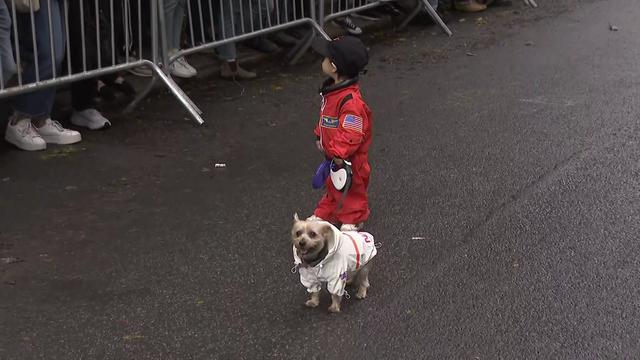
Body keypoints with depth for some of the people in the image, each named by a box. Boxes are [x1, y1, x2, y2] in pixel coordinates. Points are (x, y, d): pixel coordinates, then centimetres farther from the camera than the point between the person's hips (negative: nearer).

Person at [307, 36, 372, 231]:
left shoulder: (351, 101, -35)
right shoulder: (331, 90, -3)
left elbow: (351, 134, -33)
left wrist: (340, 154, -29)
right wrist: (320, 137, 15)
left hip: (349, 158, -9)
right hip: (333, 154, 9)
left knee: (352, 188, 13)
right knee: (333, 185, 26)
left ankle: (353, 219, 30)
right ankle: (326, 213, 43)